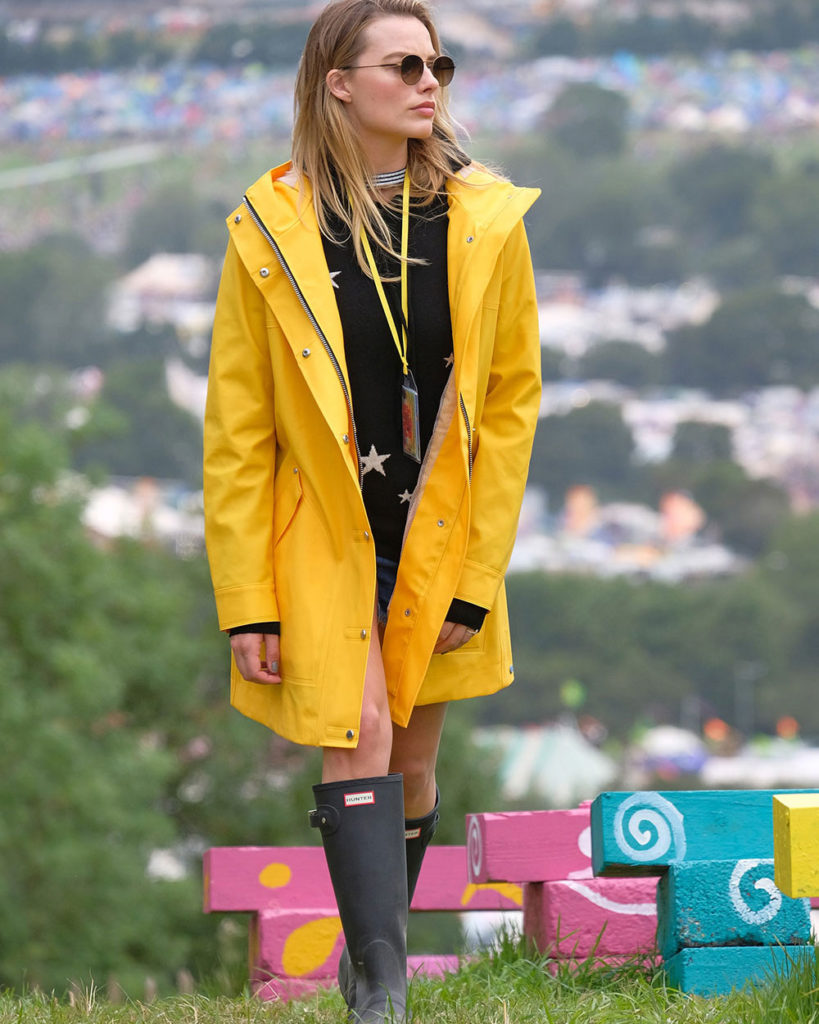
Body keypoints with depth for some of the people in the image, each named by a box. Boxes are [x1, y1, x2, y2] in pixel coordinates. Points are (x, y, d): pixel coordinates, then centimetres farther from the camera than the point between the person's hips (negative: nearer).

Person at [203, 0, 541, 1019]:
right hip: (321, 538, -2)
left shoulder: (485, 224, -2)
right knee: (357, 744, -15)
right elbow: (236, 431, -4)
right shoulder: (271, 233, -7)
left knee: (411, 760, 11)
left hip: (440, 542, 2)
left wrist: (476, 575, -3)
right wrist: (247, 599, -7)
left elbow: (511, 402, 2)